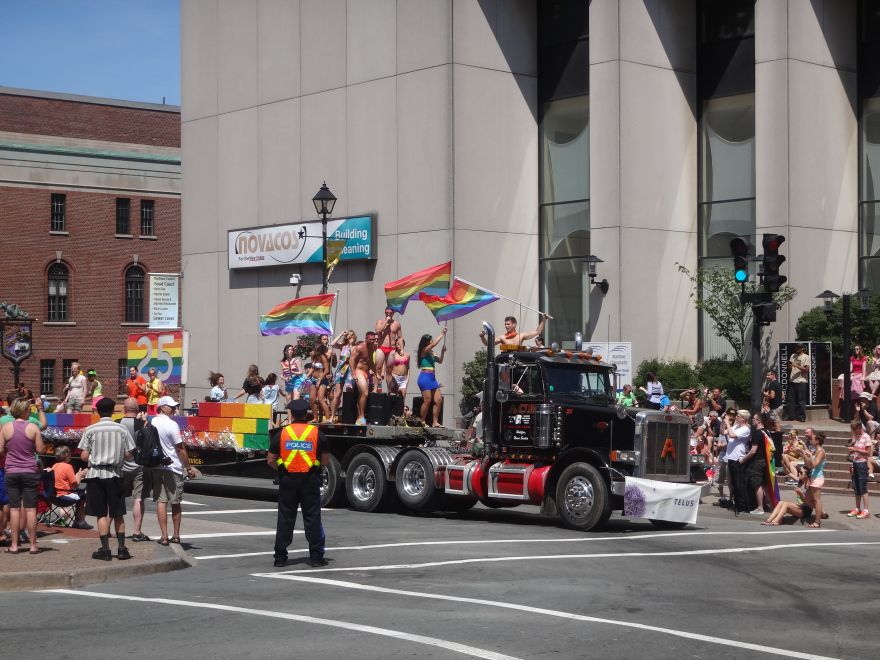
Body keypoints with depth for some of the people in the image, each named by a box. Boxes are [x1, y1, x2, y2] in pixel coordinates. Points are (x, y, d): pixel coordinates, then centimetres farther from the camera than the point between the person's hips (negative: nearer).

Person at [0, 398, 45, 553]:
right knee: (30, 508, 3)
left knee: (14, 508, 6)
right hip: (30, 471, -1)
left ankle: (14, 545, 7)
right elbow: (41, 450, -4)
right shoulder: (33, 427, -6)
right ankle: (33, 545, 7)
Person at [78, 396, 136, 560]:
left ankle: (105, 549, 1)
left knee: (101, 514, 3)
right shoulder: (122, 429, -3)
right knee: (118, 514, 9)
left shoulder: (90, 430, -6)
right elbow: (129, 455, -2)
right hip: (115, 475, 1)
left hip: (96, 474, -1)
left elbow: (84, 456, -6)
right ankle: (121, 548, 9)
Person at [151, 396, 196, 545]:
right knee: (175, 503, 8)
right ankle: (176, 536, 15)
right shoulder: (171, 424, -13)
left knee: (161, 501, 2)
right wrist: (188, 468, -6)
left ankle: (164, 536, -3)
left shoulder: (151, 423, 5)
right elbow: (180, 448, -12)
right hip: (173, 468, -4)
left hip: (156, 467, 4)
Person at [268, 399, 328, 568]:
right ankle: (316, 556, 4)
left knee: (285, 518, 7)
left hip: (288, 479, 1)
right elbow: (326, 459, 2)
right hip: (310, 480, -1)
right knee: (312, 518, 4)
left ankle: (280, 557, 8)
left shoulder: (282, 433, 0)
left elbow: (270, 460, 0)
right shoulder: (316, 432, -1)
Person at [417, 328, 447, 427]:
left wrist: (442, 352, 12)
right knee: (427, 400, -10)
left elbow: (440, 361, 27)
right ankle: (422, 422, -2)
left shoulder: (431, 353, 18)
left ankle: (435, 422, 3)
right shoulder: (424, 351, -4)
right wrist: (442, 334, -7)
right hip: (425, 377, -8)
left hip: (432, 378, 8)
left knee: (438, 400, 1)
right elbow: (434, 344, -17)